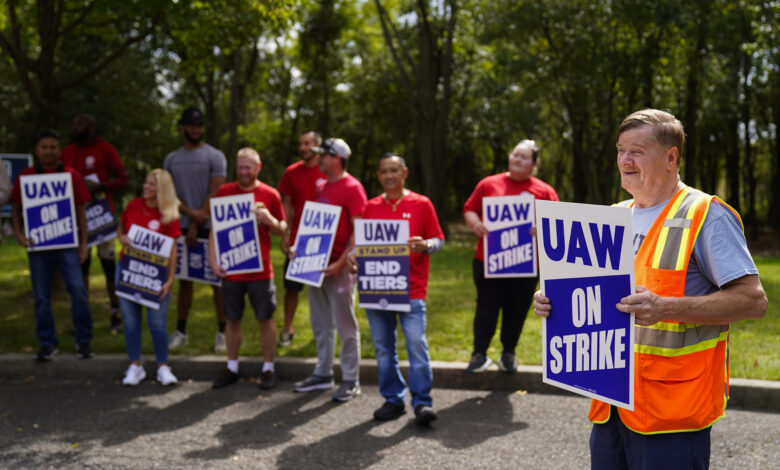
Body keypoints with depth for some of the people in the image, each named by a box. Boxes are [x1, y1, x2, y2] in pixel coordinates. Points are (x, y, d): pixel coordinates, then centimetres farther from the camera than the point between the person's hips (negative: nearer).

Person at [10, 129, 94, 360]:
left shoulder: (71, 175, 2)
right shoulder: (26, 176, 4)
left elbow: (80, 210, 5)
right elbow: (16, 209, 9)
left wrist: (83, 242, 2)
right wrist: (18, 233, -7)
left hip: (67, 242, -1)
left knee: (77, 289, -8)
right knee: (42, 296, 6)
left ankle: (83, 340, 6)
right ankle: (47, 343, 18)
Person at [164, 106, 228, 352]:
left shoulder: (214, 156, -1)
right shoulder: (171, 159, 12)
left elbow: (214, 194, -7)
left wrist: (197, 225, -12)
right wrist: (190, 212, -12)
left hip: (209, 228, -4)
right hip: (182, 227, 4)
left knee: (216, 280, -2)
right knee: (184, 279, 9)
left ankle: (222, 332, 3)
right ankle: (180, 331, 16)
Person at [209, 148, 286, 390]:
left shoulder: (270, 195, 1)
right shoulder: (224, 192, 4)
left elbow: (282, 230, 6)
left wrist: (269, 219, -15)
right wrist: (213, 261, -3)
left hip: (260, 269, -1)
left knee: (265, 319, 4)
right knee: (233, 319, 10)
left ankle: (268, 368, 15)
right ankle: (232, 368, 21)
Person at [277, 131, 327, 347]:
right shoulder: (291, 172, 5)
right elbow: (287, 205, 8)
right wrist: (284, 236, 2)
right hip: (297, 239, 2)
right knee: (292, 286, 3)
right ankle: (287, 329, 14)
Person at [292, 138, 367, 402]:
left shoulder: (352, 188, -10)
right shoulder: (324, 188, 15)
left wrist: (341, 263, -22)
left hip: (339, 266, -8)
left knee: (345, 325, -2)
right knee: (320, 323, 14)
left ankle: (351, 381, 5)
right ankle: (323, 375, 24)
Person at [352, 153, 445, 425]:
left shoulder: (421, 204, 3)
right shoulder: (371, 207, 12)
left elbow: (438, 240, 4)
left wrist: (424, 245, -17)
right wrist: (353, 257, -4)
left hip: (411, 289, -3)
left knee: (417, 344, -9)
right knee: (383, 347, 8)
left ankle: (422, 402, -2)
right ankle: (393, 400, 18)